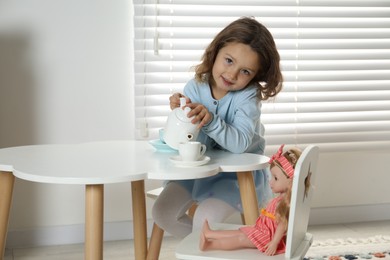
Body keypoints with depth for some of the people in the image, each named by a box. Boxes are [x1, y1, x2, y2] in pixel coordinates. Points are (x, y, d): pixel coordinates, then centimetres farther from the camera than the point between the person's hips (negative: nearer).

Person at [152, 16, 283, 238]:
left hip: (238, 173, -5)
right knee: (162, 213, -3)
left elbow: (240, 144, -34)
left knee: (205, 219, -25)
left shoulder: (248, 96, -20)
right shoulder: (195, 88, -12)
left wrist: (210, 120, -47)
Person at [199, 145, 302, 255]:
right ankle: (209, 234, 14)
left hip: (270, 237, -10)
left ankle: (209, 245, -5)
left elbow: (282, 224, -29)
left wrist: (274, 243, -30)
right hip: (264, 230, 10)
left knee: (241, 239, -7)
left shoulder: (285, 202, -25)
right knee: (240, 232, 10)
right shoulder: (282, 198, 8)